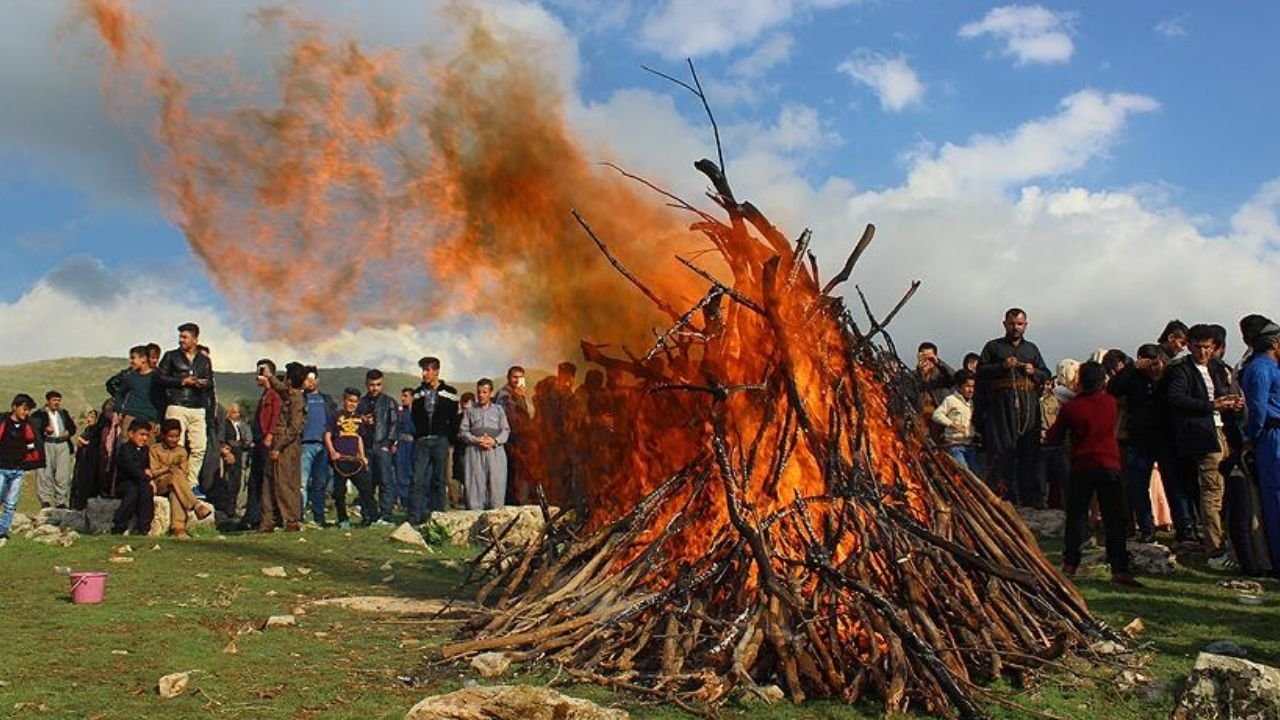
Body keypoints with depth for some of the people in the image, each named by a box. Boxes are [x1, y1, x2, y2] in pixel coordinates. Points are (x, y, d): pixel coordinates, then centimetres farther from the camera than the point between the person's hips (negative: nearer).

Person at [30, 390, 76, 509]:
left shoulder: (64, 413, 20)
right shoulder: (38, 414, 3)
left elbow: (72, 426, 28)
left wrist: (68, 432, 7)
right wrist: (44, 429, -20)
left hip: (63, 445, 4)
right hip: (46, 445, -4)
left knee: (63, 475, 0)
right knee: (45, 473, -8)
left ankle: (61, 501, 5)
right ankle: (45, 500, -2)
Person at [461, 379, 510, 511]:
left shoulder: (498, 409, 18)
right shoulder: (469, 410, 17)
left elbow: (506, 430, 10)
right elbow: (463, 431, 9)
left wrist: (495, 441, -9)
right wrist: (476, 440, -9)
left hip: (496, 451, 0)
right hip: (475, 451, 0)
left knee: (497, 484, -7)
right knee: (475, 484, -7)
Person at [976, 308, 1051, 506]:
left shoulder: (1032, 348, 23)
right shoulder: (993, 347, 12)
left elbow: (1046, 375, 22)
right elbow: (980, 371, 1)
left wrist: (1034, 371, 2)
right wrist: (1002, 366, -11)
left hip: (1029, 408, 3)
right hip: (1002, 408, -3)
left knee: (1029, 451, 0)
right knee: (1003, 450, -8)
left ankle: (1031, 496, 4)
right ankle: (1004, 494, -7)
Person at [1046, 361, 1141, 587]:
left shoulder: (1070, 408, -5)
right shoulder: (1111, 403, 1)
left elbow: (1053, 439, 3)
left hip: (1081, 468, 0)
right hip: (1109, 466, 0)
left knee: (1076, 517, 10)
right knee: (1114, 519, -1)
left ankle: (1070, 564, 14)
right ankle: (1119, 569, -7)